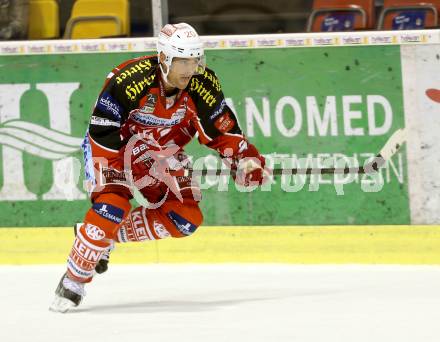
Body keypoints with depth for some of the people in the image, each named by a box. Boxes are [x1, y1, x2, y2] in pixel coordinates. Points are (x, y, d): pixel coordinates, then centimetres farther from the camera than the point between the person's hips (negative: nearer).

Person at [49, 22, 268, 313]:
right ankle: (73, 282, -14)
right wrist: (107, 176, -32)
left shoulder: (203, 85, -18)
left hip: (162, 153, 6)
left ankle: (109, 237, 7)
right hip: (115, 145, -6)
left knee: (186, 218, -7)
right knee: (111, 207, -27)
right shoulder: (129, 81, -33)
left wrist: (244, 158, -20)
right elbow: (103, 133, -29)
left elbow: (221, 129, -7)